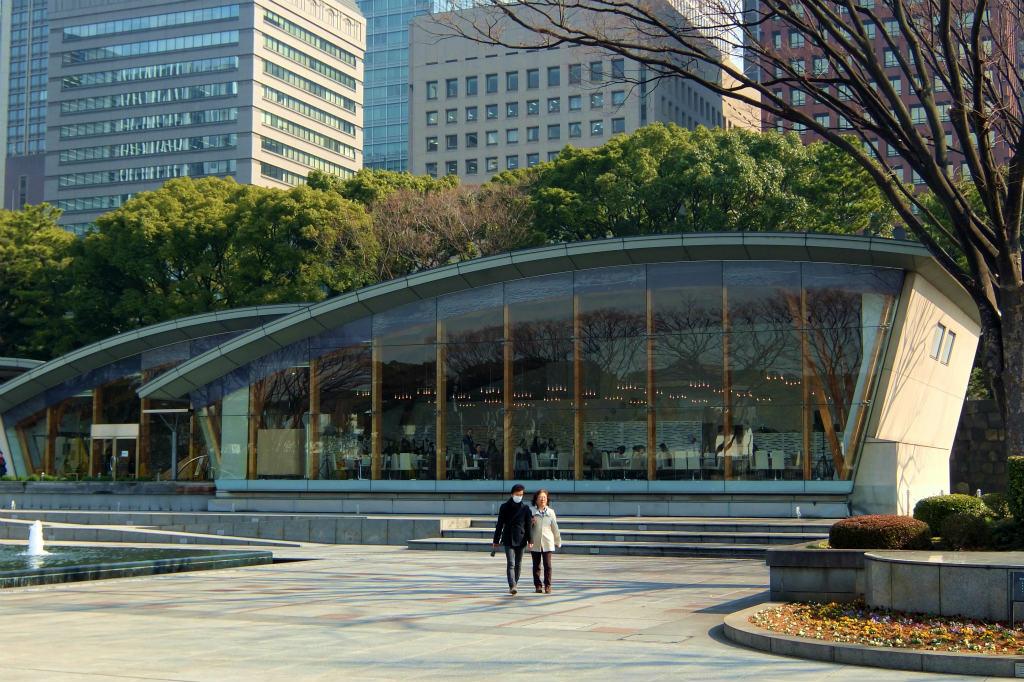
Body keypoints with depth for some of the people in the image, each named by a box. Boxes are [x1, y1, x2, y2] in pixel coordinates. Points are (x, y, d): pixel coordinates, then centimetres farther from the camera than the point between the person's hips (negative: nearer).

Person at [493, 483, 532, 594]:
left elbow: (528, 525, 4)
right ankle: (512, 586, -22)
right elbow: (499, 525, 4)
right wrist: (495, 540, 3)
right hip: (508, 539, -2)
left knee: (518, 564, 9)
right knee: (510, 563, -12)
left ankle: (514, 584, 22)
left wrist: (529, 540, -2)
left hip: (520, 539, 2)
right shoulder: (505, 507, 1)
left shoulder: (525, 508, 3)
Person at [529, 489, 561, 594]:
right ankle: (538, 585, 13)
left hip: (547, 543, 0)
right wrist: (531, 522, -15)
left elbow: (555, 528, 12)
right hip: (535, 543, 0)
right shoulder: (531, 511, 1)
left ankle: (547, 586, 2)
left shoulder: (550, 512, 6)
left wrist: (558, 542, 18)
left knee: (547, 565, -4)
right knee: (536, 565, 5)